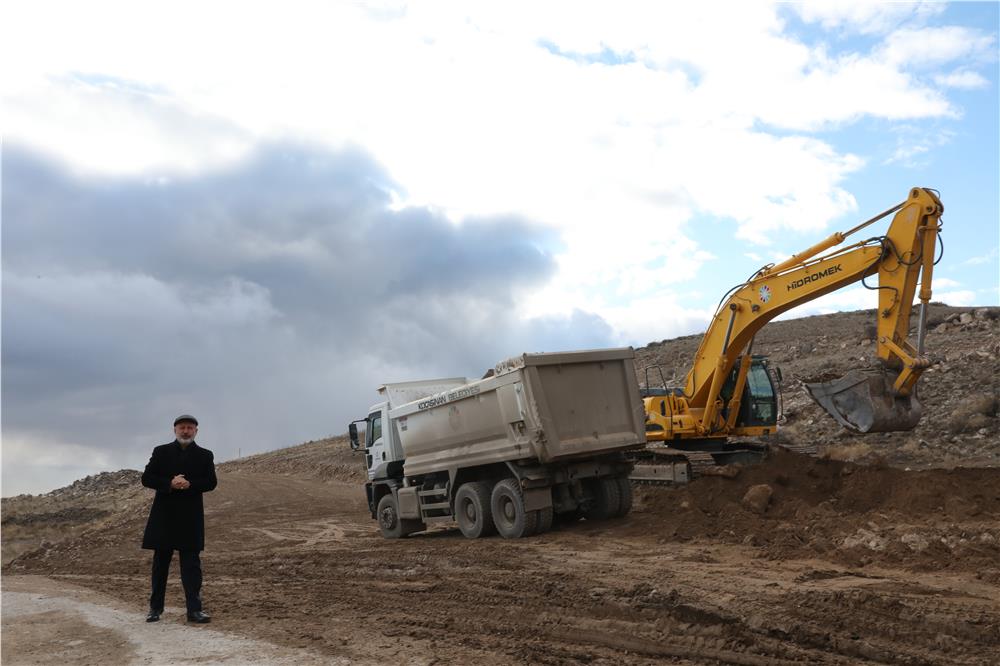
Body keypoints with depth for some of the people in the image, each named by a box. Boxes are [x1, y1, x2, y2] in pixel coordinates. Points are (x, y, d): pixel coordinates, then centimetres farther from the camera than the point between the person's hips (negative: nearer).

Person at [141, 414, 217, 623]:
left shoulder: (205, 455, 6)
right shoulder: (161, 452, 6)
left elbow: (211, 482, -2)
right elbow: (146, 478, 0)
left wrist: (190, 484, -19)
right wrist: (170, 483, -17)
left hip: (191, 516, 0)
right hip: (164, 514, 1)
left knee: (191, 563, -2)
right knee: (160, 562, 9)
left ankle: (194, 609, -2)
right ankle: (155, 607, 20)